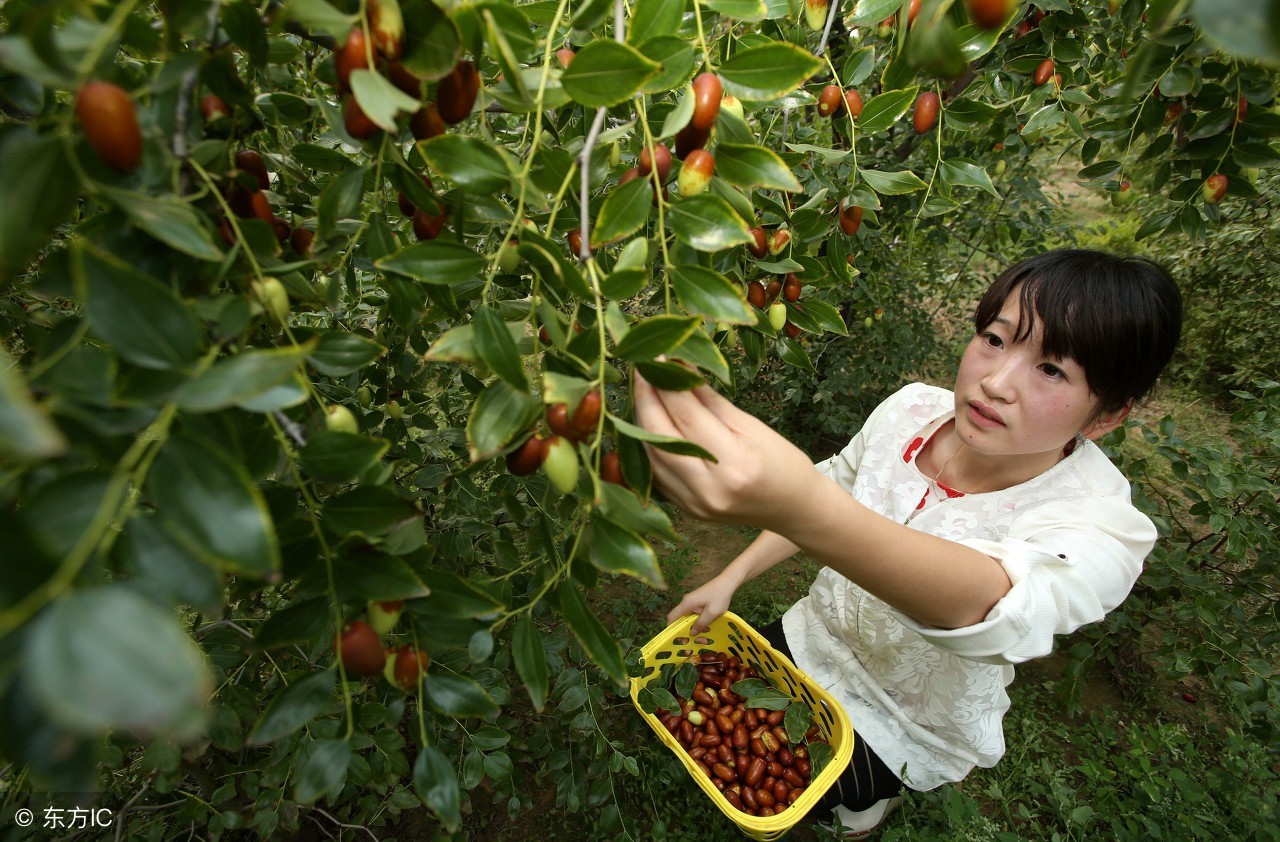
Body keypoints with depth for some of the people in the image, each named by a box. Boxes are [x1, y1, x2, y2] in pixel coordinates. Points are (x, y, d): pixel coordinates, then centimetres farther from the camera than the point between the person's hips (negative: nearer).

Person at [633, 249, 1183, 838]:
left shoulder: (1099, 523, -32)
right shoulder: (914, 410, -19)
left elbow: (986, 604, -54)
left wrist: (805, 509, -73)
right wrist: (729, 579, -6)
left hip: (908, 732, -4)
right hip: (817, 636, 4)